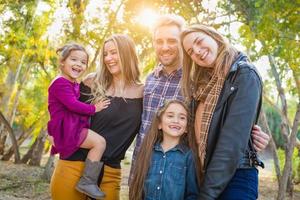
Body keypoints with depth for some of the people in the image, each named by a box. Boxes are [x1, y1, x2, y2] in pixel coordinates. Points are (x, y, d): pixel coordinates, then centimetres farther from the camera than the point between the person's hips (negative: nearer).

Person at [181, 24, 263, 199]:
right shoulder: (204, 83, 12)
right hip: (202, 174, 7)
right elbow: (199, 130, 11)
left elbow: (233, 142, -20)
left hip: (234, 177, -7)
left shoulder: (244, 75, -12)